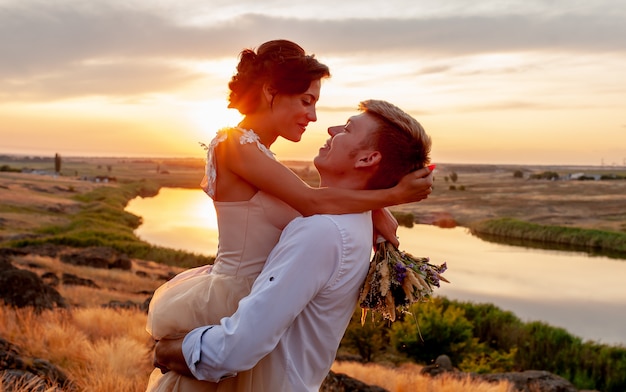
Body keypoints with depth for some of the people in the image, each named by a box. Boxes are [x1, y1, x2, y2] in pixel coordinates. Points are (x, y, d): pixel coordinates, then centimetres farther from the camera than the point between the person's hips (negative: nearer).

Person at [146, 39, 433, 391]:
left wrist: (376, 211, -8)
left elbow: (305, 210, 6)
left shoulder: (256, 152, 11)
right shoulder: (235, 143, -17)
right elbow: (313, 202, -21)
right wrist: (393, 196, -12)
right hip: (225, 308, -9)